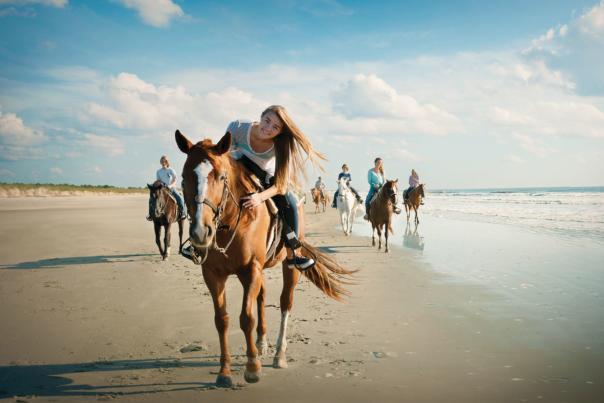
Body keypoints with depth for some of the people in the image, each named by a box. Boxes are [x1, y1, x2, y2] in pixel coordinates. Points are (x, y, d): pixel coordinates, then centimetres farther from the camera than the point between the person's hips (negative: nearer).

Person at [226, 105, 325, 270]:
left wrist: (261, 197, -47)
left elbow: (281, 184, -31)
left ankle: (293, 254, -2)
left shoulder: (281, 147, -31)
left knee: (290, 204, -16)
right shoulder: (237, 128, -32)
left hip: (267, 178, 0)